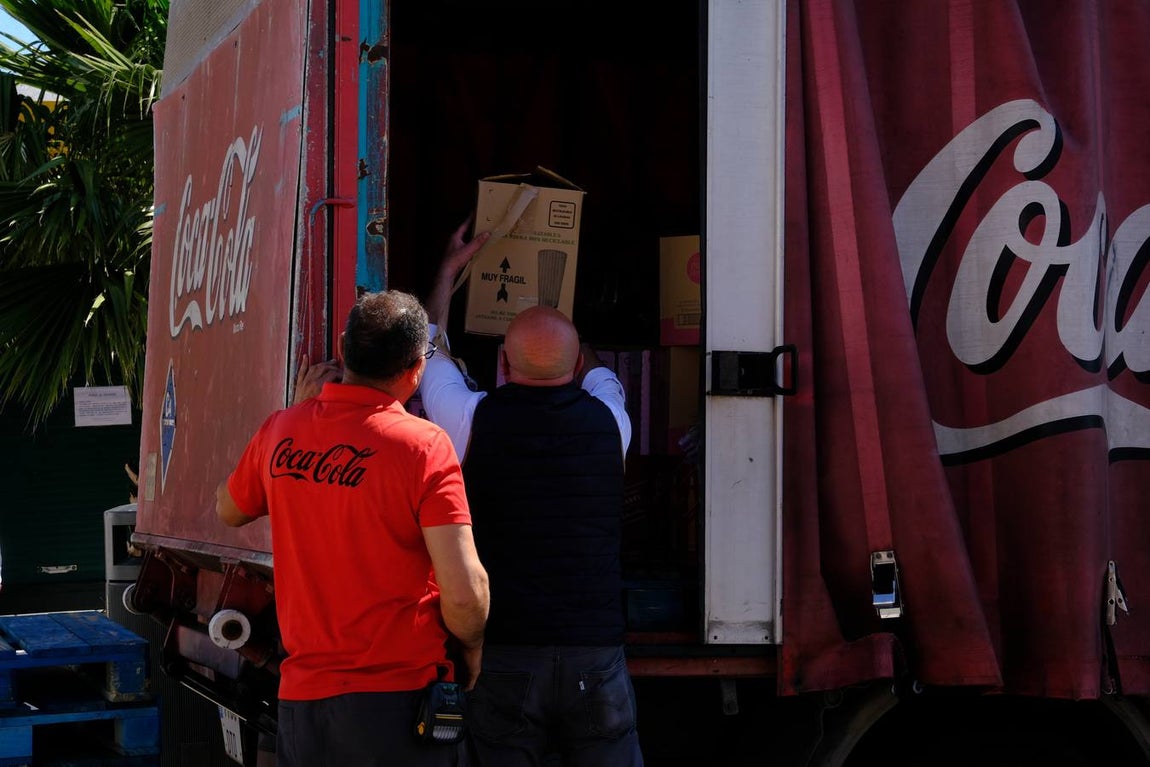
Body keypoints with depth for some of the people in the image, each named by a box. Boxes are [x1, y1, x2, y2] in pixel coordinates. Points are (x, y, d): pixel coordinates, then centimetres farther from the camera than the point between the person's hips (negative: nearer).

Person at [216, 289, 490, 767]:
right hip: (401, 696, -4)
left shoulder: (281, 431, 1)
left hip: (301, 696, 4)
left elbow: (229, 511, 23)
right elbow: (465, 592, -19)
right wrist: (471, 649, 2)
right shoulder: (423, 445, -14)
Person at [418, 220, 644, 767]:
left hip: (501, 656, -1)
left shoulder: (474, 421, -2)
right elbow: (598, 374, 28)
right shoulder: (607, 422, 1)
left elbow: (429, 352, 20)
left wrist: (449, 269, 35)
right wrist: (570, 340, 49)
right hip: (595, 656, 1)